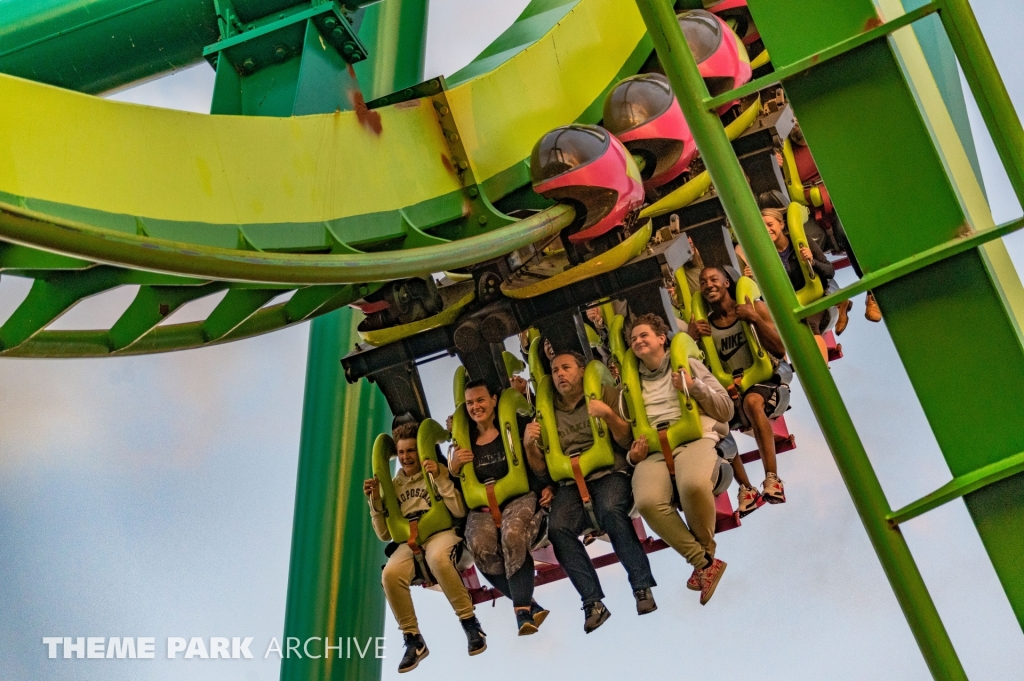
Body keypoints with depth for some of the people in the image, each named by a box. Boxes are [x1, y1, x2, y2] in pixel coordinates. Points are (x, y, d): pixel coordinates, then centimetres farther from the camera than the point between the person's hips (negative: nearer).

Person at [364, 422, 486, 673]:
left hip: (442, 533, -3)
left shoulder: (439, 473, 10)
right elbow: (385, 535, 18)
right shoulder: (394, 485, 20)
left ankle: (470, 623, -26)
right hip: (409, 542, 3)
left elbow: (460, 511, -4)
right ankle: (413, 640, -16)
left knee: (438, 559, -40)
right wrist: (376, 501, 5)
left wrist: (440, 478, -12)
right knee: (390, 574, -31)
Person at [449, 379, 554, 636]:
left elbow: (541, 471, 4)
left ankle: (522, 609, -32)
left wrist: (530, 447, -15)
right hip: (482, 507, 3)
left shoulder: (513, 429, 6)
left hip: (520, 497, -2)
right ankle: (529, 604, -24)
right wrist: (455, 467, 0)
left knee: (513, 534, -38)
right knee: (480, 547, -32)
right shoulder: (464, 440, 15)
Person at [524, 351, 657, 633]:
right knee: (557, 528, -29)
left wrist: (608, 415, -16)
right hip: (570, 484, 2)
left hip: (608, 474, -2)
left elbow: (627, 440, 1)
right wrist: (529, 445, -4)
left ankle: (642, 588, -32)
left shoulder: (605, 394, 11)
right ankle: (593, 602, -30)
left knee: (611, 510, -36)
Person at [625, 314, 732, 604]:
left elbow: (726, 411, 12)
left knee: (693, 485, -40)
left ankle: (705, 552, -13)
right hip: (651, 449, 2)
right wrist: (633, 455, 3)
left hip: (693, 438, -2)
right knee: (647, 501, -35)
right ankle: (704, 562, -22)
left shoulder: (688, 365, 19)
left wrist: (694, 387, -3)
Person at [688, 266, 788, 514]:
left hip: (764, 381, -3)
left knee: (752, 401, -38)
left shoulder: (755, 307, 1)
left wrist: (755, 319, -18)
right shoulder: (704, 324, 8)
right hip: (731, 389, 3)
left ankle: (772, 479, -42)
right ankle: (746, 488, -20)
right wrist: (690, 338, -14)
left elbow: (780, 349, -7)